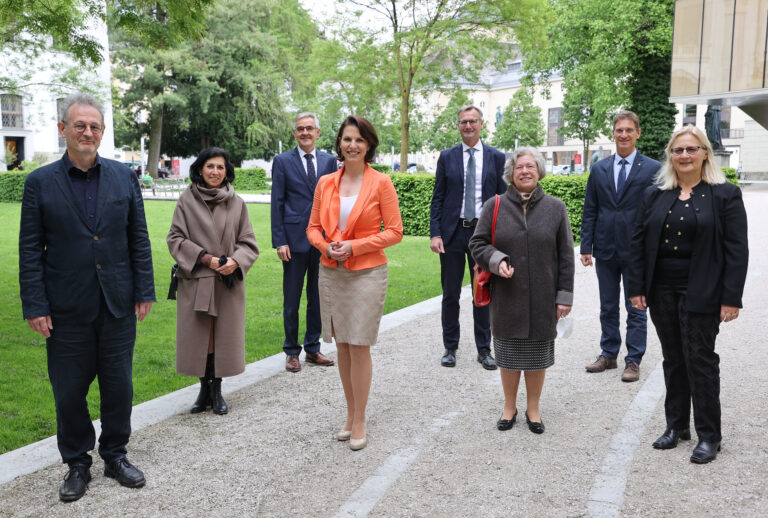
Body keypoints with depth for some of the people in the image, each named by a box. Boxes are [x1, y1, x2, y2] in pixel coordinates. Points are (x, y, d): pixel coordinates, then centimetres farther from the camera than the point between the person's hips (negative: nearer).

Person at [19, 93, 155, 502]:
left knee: (119, 386, 12)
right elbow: (30, 250, -1)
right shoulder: (40, 182, -1)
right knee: (69, 392, 9)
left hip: (118, 305, 2)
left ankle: (115, 456, 31)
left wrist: (144, 291, 2)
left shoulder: (124, 176, 4)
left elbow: (139, 238, 6)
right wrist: (35, 307, -6)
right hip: (67, 310, -1)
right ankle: (77, 464, 28)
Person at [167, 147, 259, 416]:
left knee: (224, 336, 4)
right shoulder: (186, 200, 0)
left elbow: (249, 243, 6)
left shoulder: (237, 203, 4)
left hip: (228, 282, 1)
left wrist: (235, 261, -14)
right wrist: (206, 258, -12)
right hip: (195, 281, -1)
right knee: (198, 336, 4)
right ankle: (204, 389, 21)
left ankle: (217, 391, 19)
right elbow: (175, 238, -2)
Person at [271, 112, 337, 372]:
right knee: (292, 299, 5)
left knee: (318, 297, 11)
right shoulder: (283, 161, 1)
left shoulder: (329, 161, 9)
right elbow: (277, 203, -2)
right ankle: (292, 352, 17)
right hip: (295, 239, -3)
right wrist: (279, 241, -9)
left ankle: (313, 349, 24)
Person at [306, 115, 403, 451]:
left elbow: (394, 232, -6)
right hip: (331, 272, 4)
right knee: (342, 345, 10)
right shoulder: (325, 183, 7)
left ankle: (359, 421, 10)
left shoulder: (381, 183, -4)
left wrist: (354, 246, -14)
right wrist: (326, 246, -9)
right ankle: (350, 414, 24)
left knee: (359, 346, -3)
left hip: (366, 273, -4)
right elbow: (313, 227, 13)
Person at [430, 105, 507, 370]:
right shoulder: (447, 157, 5)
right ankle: (450, 348, 21)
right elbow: (438, 198, 4)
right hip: (453, 232, 0)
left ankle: (484, 350, 19)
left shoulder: (496, 157, 5)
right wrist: (435, 233, -6)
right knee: (450, 294, 7)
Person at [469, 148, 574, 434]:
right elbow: (477, 243, 4)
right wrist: (496, 260, -16)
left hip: (542, 299, 0)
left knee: (538, 356, 10)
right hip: (506, 297, 0)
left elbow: (566, 256, 3)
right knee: (508, 354, 10)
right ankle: (509, 407, 29)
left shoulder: (556, 208, 3)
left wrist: (564, 295, -1)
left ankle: (533, 409, 28)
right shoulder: (494, 206, 1)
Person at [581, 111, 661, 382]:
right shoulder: (599, 169, 7)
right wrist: (586, 247, 1)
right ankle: (608, 354, 27)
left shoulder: (653, 169, -3)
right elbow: (589, 211, 7)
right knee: (608, 307, 14)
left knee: (635, 309, 6)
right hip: (605, 249, 3)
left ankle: (633, 361, 17)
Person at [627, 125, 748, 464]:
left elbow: (736, 250, -7)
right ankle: (676, 425, 26)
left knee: (700, 360, 2)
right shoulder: (655, 195, 8)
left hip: (701, 293, -4)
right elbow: (639, 242, 7)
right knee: (673, 360, 13)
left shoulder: (724, 195, -3)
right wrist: (637, 287, 1)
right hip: (662, 292, 4)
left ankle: (709, 436, 15)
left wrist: (731, 298, -12)